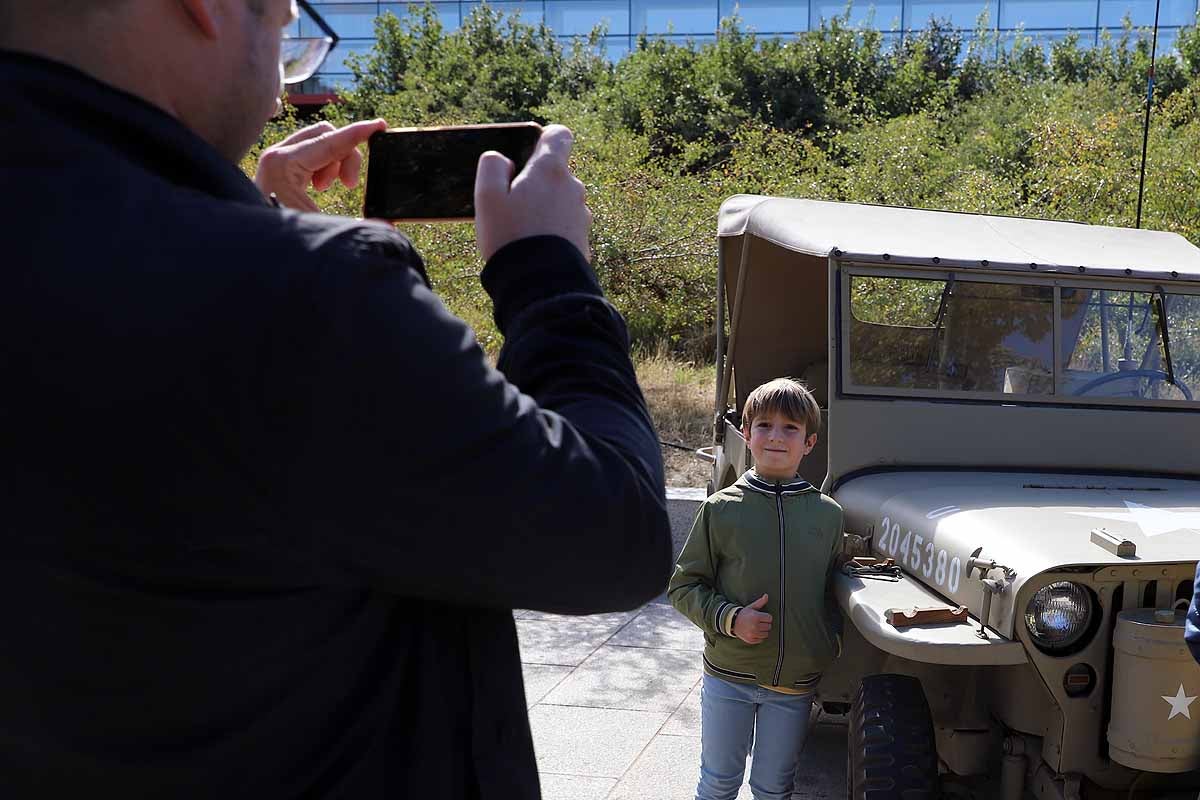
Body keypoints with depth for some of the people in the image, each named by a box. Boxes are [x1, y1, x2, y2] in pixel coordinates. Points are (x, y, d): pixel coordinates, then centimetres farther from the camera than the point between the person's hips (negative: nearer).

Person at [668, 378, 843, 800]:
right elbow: (683, 585, -2)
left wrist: (831, 647, -1)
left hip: (795, 684, 2)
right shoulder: (721, 508, -7)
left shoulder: (828, 515, -1)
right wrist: (729, 618, -16)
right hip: (727, 676, -1)